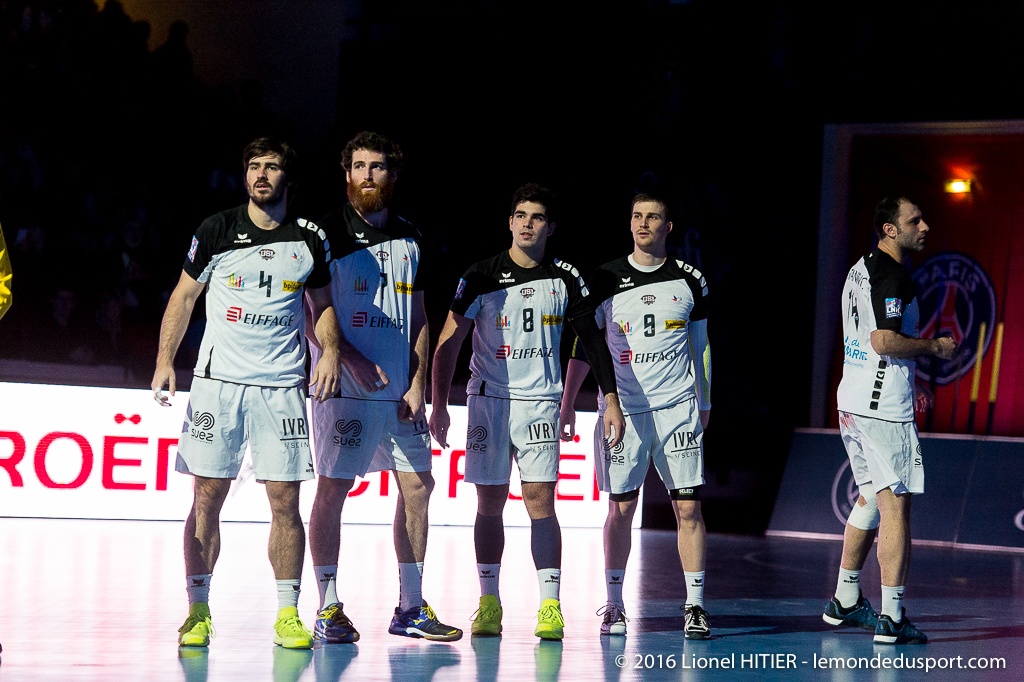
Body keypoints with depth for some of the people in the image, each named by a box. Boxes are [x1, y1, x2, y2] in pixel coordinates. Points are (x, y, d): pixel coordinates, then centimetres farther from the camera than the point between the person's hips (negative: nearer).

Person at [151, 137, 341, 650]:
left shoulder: (310, 240, 6)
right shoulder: (216, 232, 2)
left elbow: (322, 304, 18)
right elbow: (184, 296, 9)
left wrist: (329, 351, 0)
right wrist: (165, 360, 1)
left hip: (282, 386, 1)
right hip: (218, 381, -1)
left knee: (285, 501, -1)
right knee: (207, 498, -2)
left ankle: (288, 613, 6)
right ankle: (198, 611, 5)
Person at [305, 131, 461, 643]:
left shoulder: (409, 238, 13)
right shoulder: (329, 232, -3)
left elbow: (419, 318, 15)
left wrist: (417, 384, 4)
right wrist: (352, 360, -17)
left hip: (400, 390, 6)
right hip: (345, 387, -5)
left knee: (418, 486, 5)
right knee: (332, 488, -4)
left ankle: (410, 607, 14)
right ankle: (328, 609, 3)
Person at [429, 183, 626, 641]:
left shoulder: (565, 279, 4)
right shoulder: (482, 277, 0)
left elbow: (592, 341, 10)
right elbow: (448, 343, 0)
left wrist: (611, 401, 4)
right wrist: (439, 405, -8)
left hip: (540, 401, 0)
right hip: (488, 399, 0)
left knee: (540, 500, -8)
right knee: (490, 503, 3)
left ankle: (550, 607, -8)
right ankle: (489, 603, 11)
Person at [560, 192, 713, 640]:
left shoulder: (690, 280, 6)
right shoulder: (606, 279, 3)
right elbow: (583, 346, 8)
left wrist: (705, 403, 15)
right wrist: (567, 403, 3)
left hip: (678, 407, 0)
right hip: (622, 407, 0)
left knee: (688, 506, -4)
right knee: (621, 507, 1)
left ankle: (694, 606, 2)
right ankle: (613, 606, 10)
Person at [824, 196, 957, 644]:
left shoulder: (860, 270, 16)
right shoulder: (892, 276, -15)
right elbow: (885, 341, -24)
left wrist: (908, 384, 25)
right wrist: (935, 347, -10)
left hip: (852, 401, 10)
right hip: (883, 407, -10)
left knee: (870, 498, 20)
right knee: (895, 507, -7)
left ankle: (845, 602, 28)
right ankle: (891, 618, -8)